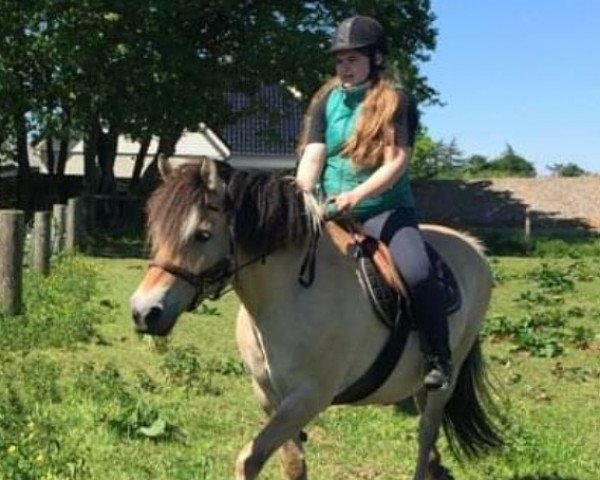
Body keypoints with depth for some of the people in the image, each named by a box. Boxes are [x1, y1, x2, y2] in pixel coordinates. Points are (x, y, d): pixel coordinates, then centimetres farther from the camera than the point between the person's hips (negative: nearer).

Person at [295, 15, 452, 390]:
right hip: (331, 211, 4)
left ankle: (440, 360, -9)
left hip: (385, 209, -4)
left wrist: (357, 195, -29)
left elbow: (396, 163, -12)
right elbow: (313, 155, -2)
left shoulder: (395, 102, -2)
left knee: (418, 274, -28)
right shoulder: (326, 100, 9)